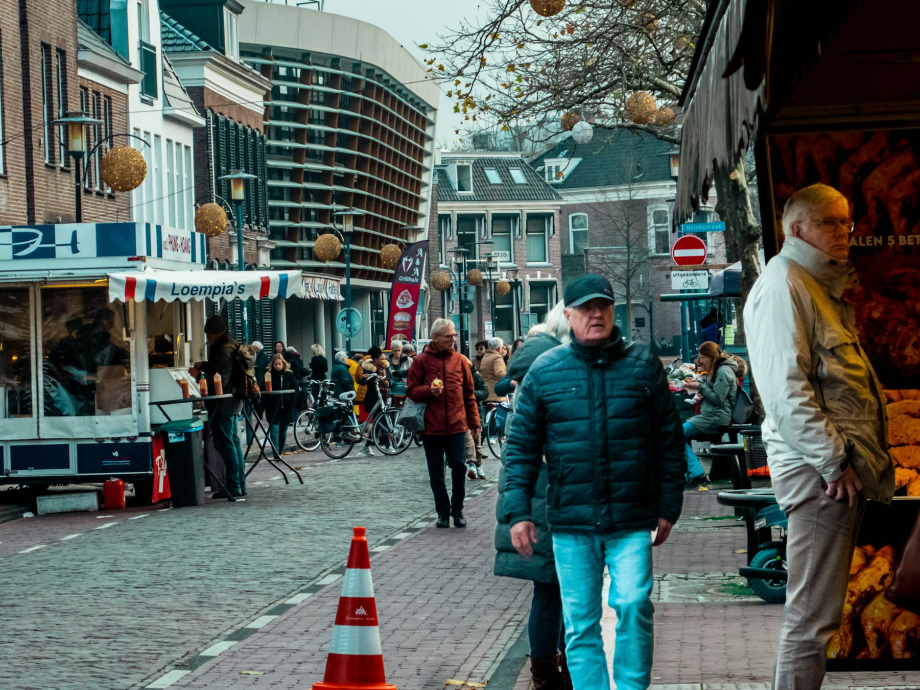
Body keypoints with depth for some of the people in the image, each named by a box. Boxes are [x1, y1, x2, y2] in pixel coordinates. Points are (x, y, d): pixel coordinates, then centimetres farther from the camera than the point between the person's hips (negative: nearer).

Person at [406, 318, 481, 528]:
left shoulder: (460, 360, 6)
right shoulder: (422, 361, 0)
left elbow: (469, 393, 10)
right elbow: (411, 390, 3)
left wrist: (474, 421, 7)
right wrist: (429, 391, -16)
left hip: (456, 425, 1)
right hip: (431, 426, -1)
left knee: (459, 466, -4)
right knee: (436, 472, 5)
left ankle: (458, 511, 10)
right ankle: (443, 512, 16)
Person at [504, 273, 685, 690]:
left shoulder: (642, 365, 4)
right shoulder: (545, 371, 4)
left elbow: (669, 441, 7)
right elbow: (521, 447, 6)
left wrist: (668, 507, 5)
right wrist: (518, 512, 0)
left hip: (632, 521, -1)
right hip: (570, 521, 1)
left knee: (634, 605, -10)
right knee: (580, 621, 6)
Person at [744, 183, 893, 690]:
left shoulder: (820, 286, 22)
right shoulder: (783, 283, -11)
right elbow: (786, 387, -20)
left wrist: (858, 458, 16)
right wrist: (834, 461, -20)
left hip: (843, 467, 11)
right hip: (819, 471, -11)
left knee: (815, 613, 14)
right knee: (812, 619, -8)